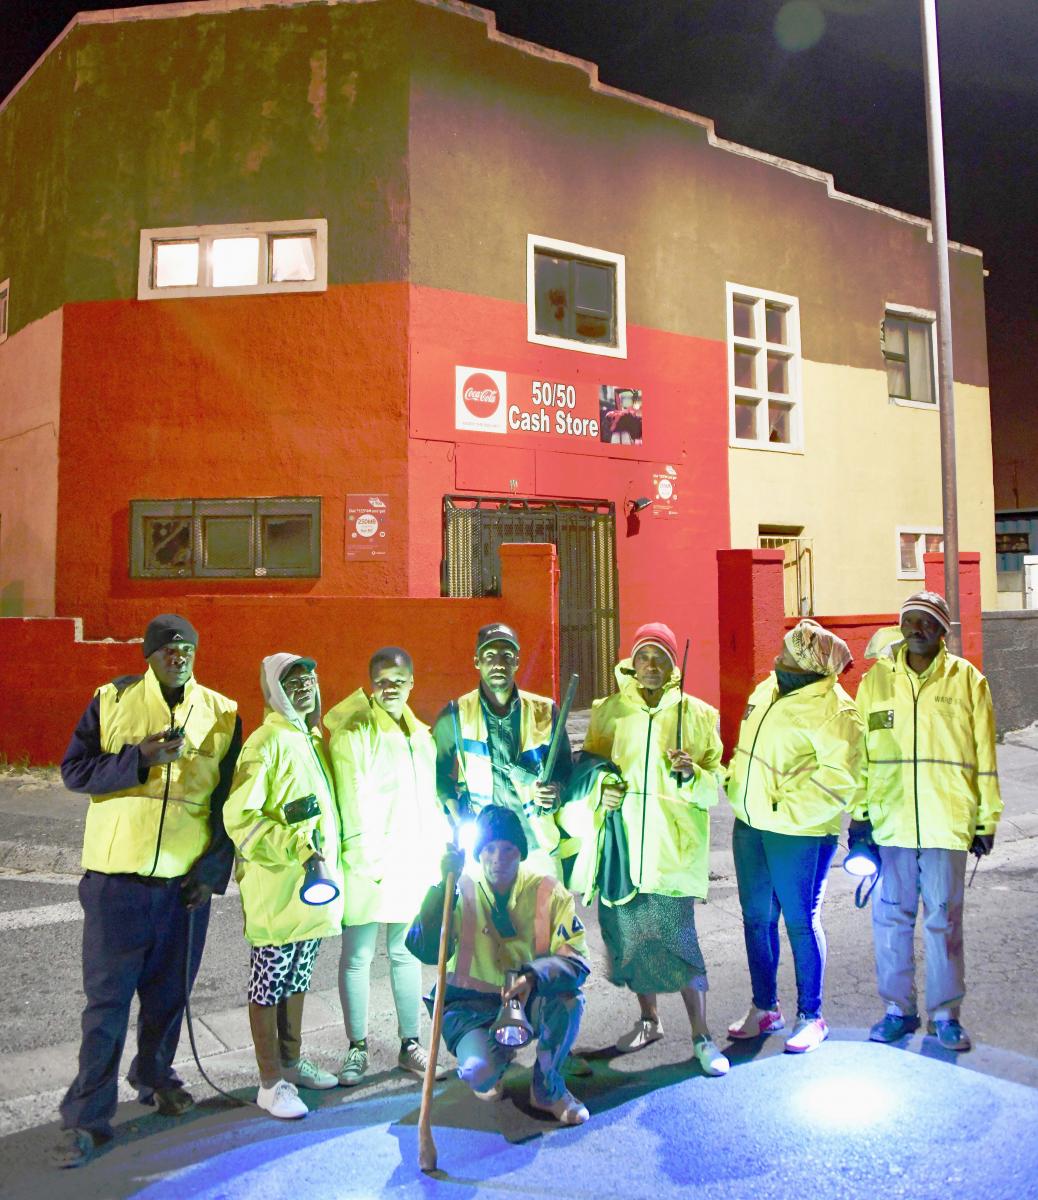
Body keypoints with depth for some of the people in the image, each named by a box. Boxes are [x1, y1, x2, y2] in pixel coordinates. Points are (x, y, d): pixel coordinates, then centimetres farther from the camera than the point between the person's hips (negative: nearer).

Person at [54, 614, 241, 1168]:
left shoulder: (223, 713, 1)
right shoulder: (113, 699, -2)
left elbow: (231, 800, 4)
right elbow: (74, 770, -3)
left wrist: (214, 869, -2)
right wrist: (139, 758, -18)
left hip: (186, 882, 2)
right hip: (116, 878, -2)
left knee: (169, 993, 15)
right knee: (107, 997, 4)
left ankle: (155, 1075, 38)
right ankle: (87, 1116, 17)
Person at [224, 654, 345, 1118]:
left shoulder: (312, 740, 12)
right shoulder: (266, 743, -15)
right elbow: (239, 818, -21)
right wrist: (295, 846, -25)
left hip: (313, 882, 8)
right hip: (276, 887, -8)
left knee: (297, 978, 20)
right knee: (269, 982, 6)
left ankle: (291, 1061, 35)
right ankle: (271, 1082, 19)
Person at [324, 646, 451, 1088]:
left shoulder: (420, 735, 13)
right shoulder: (354, 733, -8)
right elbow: (352, 803, -13)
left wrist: (440, 845, 10)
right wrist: (366, 860, -16)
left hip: (413, 861, 6)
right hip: (369, 865, -5)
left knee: (406, 954, 13)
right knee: (357, 957, 5)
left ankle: (410, 1044, 24)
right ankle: (357, 1049, 18)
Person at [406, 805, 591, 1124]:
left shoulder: (548, 891, -11)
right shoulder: (461, 891, -11)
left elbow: (576, 961, -19)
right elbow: (426, 950, -25)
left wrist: (534, 978, -38)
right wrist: (443, 885, -33)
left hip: (531, 1002, 1)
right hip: (473, 1005, -1)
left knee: (568, 997, -30)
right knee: (478, 1071, -30)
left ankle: (547, 1089, -2)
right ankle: (499, 1055, 11)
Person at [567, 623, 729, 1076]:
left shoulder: (695, 714, 1)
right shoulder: (608, 711, 5)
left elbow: (714, 786, 3)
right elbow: (588, 765, 14)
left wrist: (692, 774, -18)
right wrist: (600, 784, -7)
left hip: (670, 843, -3)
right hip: (621, 839, 3)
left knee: (676, 935, -6)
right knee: (627, 932, 11)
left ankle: (701, 1036, 12)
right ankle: (648, 1019, 33)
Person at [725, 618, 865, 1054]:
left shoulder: (831, 709, -18)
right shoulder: (765, 691, 9)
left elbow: (840, 775, -26)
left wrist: (788, 811, -23)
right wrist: (736, 784, 11)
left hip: (797, 833, -8)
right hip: (749, 826, 8)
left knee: (800, 922, 5)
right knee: (756, 917, 16)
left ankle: (811, 1017, 24)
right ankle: (764, 1008, 33)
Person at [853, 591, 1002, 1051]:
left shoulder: (967, 680, 2)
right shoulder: (876, 679, 5)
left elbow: (984, 755, 4)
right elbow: (859, 754, 7)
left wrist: (986, 819, 3)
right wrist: (858, 814, 5)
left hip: (947, 822, -1)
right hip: (890, 822, 2)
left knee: (944, 919, 8)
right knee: (891, 917, 9)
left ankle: (945, 1013, 23)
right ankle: (898, 1008, 24)